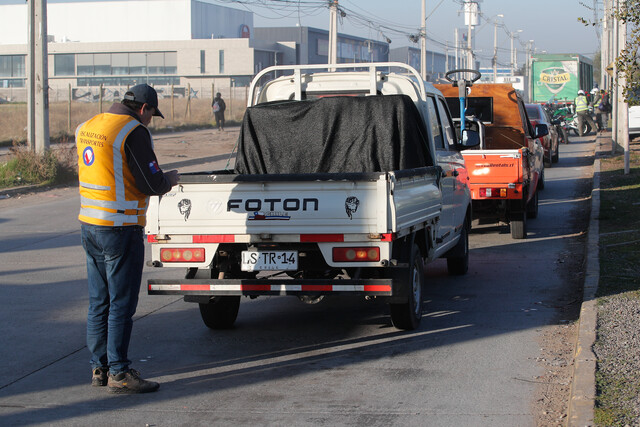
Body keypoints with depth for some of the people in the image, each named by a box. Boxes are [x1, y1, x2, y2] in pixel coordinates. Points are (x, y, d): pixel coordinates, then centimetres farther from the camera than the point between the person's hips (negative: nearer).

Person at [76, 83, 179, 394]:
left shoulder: (86, 128, 12)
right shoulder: (134, 132, -14)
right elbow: (152, 184, -15)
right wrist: (170, 179, 7)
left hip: (89, 225, 8)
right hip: (120, 229, -8)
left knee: (99, 302, 14)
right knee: (121, 304, -2)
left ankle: (99, 367, 20)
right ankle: (118, 373, 2)